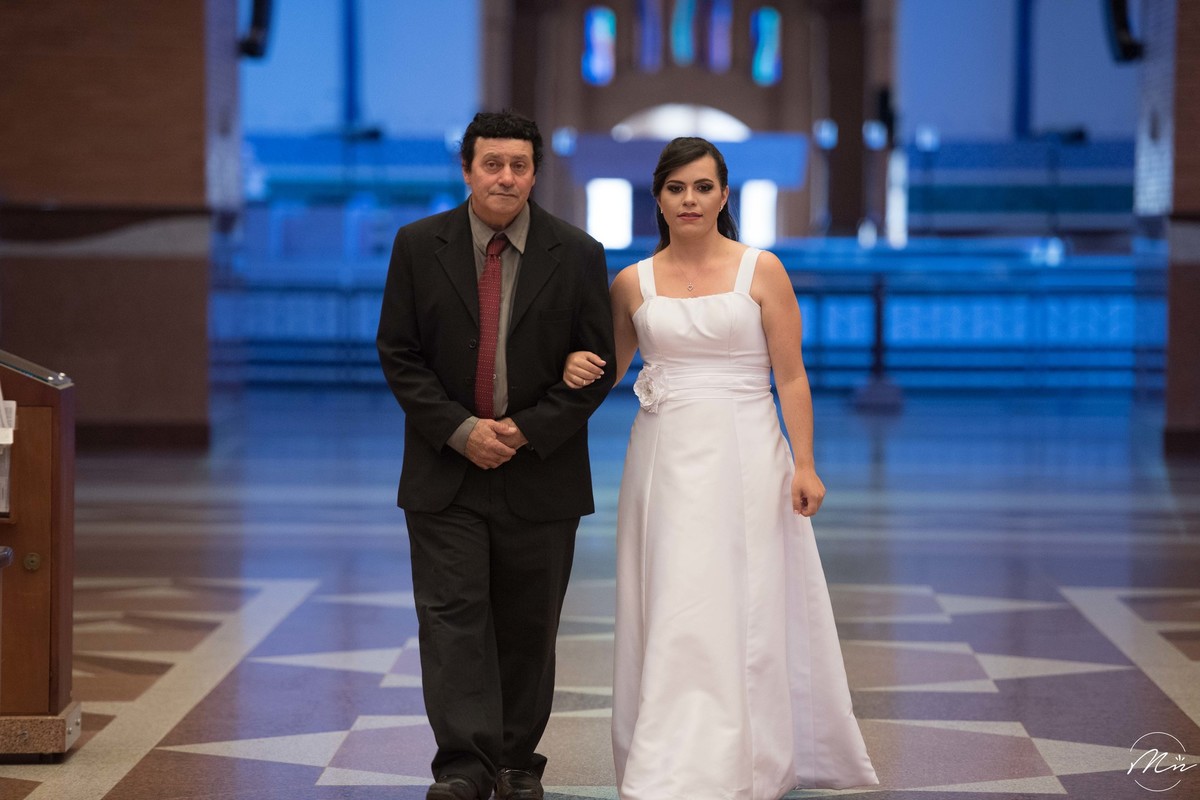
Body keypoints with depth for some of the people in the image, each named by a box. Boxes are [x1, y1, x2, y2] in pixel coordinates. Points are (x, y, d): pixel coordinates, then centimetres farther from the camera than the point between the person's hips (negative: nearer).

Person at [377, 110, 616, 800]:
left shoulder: (578, 255, -1)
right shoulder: (419, 246, 0)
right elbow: (399, 353, 0)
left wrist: (527, 431, -12)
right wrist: (459, 430, -11)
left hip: (540, 471, 0)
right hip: (445, 469, 0)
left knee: (528, 628, 8)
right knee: (452, 616, -7)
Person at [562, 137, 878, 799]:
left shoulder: (761, 270, -1)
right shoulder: (632, 282, 6)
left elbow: (791, 376, -2)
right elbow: (612, 368, 17)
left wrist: (804, 464, -8)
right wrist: (583, 370, -5)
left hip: (744, 457, -2)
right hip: (665, 458, 2)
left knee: (739, 613, -3)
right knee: (669, 614, 3)